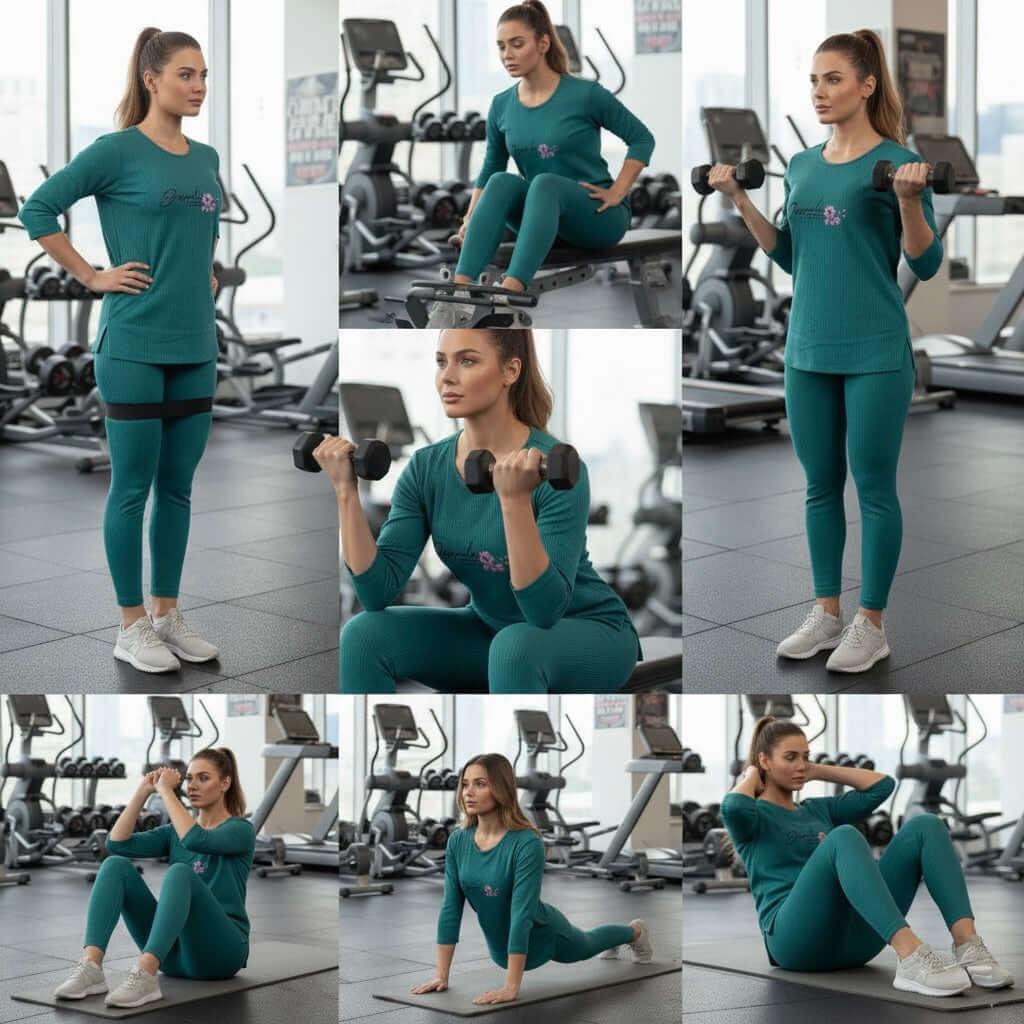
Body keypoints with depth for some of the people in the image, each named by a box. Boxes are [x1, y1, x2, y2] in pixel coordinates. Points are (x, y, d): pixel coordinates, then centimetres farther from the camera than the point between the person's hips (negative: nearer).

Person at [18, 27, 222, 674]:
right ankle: (132, 627, 9)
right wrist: (92, 276, -8)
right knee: (134, 487, 1)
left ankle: (168, 615, 22)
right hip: (136, 347, -6)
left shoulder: (206, 159, 10)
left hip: (196, 347, 6)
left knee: (178, 487, 12)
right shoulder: (119, 151, -8)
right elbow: (38, 210, -7)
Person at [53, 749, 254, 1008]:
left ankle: (145, 976, -51)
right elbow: (117, 843, 1)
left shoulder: (240, 830, -3)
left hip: (219, 949, -6)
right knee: (115, 865, -12)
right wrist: (143, 792, -4)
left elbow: (196, 840, -25)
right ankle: (90, 966, -30)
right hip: (173, 949, 6)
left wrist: (166, 790, -17)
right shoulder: (175, 831, 16)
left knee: (179, 873, -34)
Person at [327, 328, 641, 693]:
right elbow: (378, 591, -15)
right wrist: (346, 491, -24)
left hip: (590, 636, -6)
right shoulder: (427, 468, -9)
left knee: (514, 648, -38)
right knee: (366, 633, -17)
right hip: (492, 631, 6)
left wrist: (514, 500, -43)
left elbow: (545, 610, -33)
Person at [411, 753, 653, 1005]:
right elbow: (450, 908, -16)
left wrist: (511, 987, -40)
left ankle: (635, 931, 62)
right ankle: (612, 944, 69)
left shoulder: (526, 843, -36)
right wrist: (441, 975, -18)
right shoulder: (458, 841, -19)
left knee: (585, 946, 30)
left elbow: (522, 914, -38)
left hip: (542, 937, -5)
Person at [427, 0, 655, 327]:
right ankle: (457, 295, -47)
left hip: (596, 217, -4)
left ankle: (506, 300, -56)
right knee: (502, 182, -28)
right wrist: (469, 222, -1)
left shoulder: (585, 94, -12)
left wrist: (617, 194, -12)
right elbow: (489, 169, 12)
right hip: (540, 217, 4)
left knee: (545, 183, -36)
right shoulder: (501, 106, 2)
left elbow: (642, 139, -4)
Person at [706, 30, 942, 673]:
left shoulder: (898, 162, -8)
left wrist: (910, 200, -25)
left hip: (875, 352, -6)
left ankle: (872, 625, 10)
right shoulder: (802, 166, 10)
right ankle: (826, 613, 22)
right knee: (821, 486, 12)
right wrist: (740, 200, 10)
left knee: (874, 487, 1)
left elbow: (925, 265, -10)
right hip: (809, 350, 6)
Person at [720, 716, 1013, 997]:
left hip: (852, 937, 7)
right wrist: (751, 775, 5)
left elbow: (882, 784, 23)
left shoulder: (818, 810, 29)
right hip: (797, 939, -7)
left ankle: (968, 948, -32)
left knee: (925, 826, -11)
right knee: (843, 837, -35)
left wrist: (818, 771, 27)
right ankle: (911, 958, -53)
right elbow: (733, 806, -17)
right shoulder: (753, 817, 9)